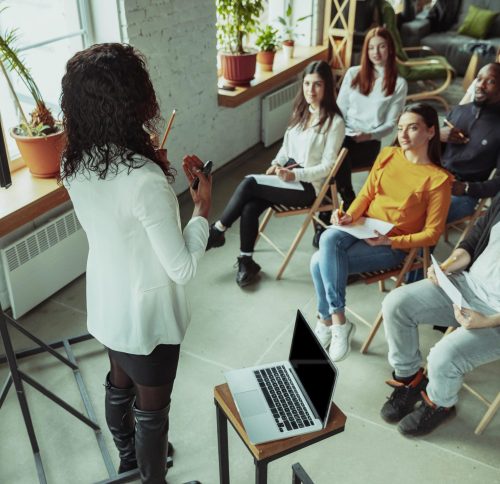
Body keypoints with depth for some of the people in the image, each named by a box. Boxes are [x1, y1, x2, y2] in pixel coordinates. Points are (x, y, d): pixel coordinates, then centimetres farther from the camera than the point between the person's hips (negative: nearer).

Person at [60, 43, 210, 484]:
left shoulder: (74, 164, -9)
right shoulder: (144, 179, -33)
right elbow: (183, 269, -26)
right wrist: (203, 207, -14)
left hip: (105, 304, 8)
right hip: (147, 314, -8)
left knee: (119, 384, 30)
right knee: (152, 409, 17)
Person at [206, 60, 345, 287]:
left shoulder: (334, 122, -10)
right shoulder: (301, 110, 11)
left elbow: (326, 167, -13)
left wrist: (294, 174, -23)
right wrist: (276, 163, -1)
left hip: (308, 185, -6)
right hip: (287, 173, 6)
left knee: (249, 184, -23)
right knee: (249, 207, -21)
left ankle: (217, 231, -6)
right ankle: (246, 262, -8)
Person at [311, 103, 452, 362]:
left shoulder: (438, 178, -10)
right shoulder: (388, 155, 5)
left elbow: (431, 233, -9)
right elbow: (366, 193, 10)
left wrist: (389, 241, -19)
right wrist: (350, 215, -10)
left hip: (394, 244, -5)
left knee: (320, 262, -25)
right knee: (328, 239, -29)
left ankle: (326, 321, -6)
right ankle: (338, 321, -19)